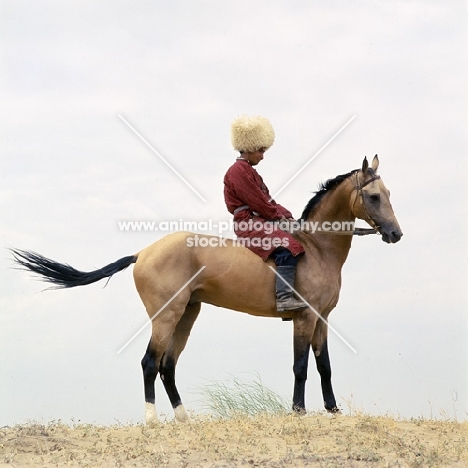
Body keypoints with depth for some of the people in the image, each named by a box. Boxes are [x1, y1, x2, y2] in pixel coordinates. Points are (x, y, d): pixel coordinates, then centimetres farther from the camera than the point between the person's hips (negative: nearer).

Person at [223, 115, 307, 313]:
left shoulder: (249, 170, 22)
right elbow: (257, 202, -15)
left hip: (262, 222, 11)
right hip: (249, 224, -11)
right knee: (287, 248, -31)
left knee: (301, 243, 11)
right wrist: (279, 215, -5)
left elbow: (266, 200, 20)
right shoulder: (238, 170, -10)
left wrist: (286, 215, 5)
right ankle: (284, 297, -39)